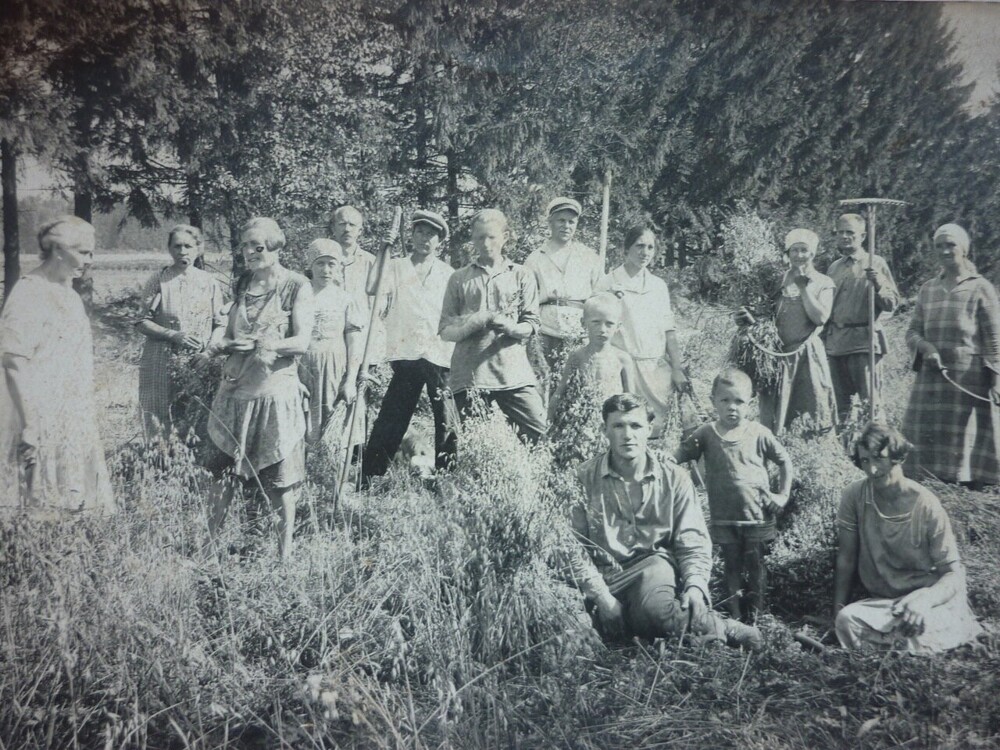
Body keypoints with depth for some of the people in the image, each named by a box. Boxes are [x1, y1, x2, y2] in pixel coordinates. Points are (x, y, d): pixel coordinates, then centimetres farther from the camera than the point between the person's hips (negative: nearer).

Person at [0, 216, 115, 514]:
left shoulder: (66, 292, 12)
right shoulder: (29, 293, -15)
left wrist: (87, 409, 18)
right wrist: (30, 423, -23)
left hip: (73, 419, 9)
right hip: (42, 419, -9)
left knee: (74, 494, 12)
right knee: (42, 500, -1)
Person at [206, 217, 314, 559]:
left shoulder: (296, 286, -4)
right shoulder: (242, 284, 12)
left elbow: (302, 342, -11)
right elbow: (229, 335, 17)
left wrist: (268, 344, -28)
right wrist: (225, 343, -6)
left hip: (276, 391, -5)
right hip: (235, 389, 5)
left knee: (281, 477, 2)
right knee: (222, 469, 9)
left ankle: (285, 552, 13)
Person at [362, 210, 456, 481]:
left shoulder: (448, 273, 12)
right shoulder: (396, 268, 9)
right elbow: (372, 289, -8)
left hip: (441, 354, 1)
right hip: (406, 353, -1)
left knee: (446, 419, -1)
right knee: (391, 420, 0)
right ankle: (369, 476, 7)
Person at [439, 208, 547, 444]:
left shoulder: (522, 276, 12)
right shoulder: (459, 279, 12)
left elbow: (531, 325, 4)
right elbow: (445, 332, 8)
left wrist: (509, 327, -18)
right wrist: (471, 325, -13)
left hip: (514, 373, 0)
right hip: (469, 374, 0)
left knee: (539, 431, -11)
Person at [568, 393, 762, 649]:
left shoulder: (674, 477, 6)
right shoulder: (584, 478, 1)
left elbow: (693, 541, 6)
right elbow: (574, 545, -2)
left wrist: (696, 585, -13)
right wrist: (601, 596, -12)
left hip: (655, 563, -1)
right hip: (606, 577, 1)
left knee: (654, 609, -37)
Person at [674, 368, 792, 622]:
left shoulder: (758, 434, -4)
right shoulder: (705, 434, -3)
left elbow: (784, 460, 6)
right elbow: (678, 456, -2)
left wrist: (783, 494, 2)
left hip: (758, 516, -1)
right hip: (724, 518, 1)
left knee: (756, 567, 8)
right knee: (732, 567, 11)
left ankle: (755, 615, 21)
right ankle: (735, 617, 21)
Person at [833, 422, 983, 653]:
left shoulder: (927, 506, -12)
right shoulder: (854, 496, -5)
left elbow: (954, 575, -10)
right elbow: (846, 559, 2)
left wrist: (925, 599, -31)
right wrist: (838, 609, -7)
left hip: (932, 602, -3)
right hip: (883, 604, 3)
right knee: (846, 620, -28)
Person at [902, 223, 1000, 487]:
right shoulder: (928, 289, 12)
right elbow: (912, 332, 13)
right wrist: (926, 347, -9)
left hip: (969, 379, -4)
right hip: (931, 376, 4)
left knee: (967, 440, -2)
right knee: (925, 439, 4)